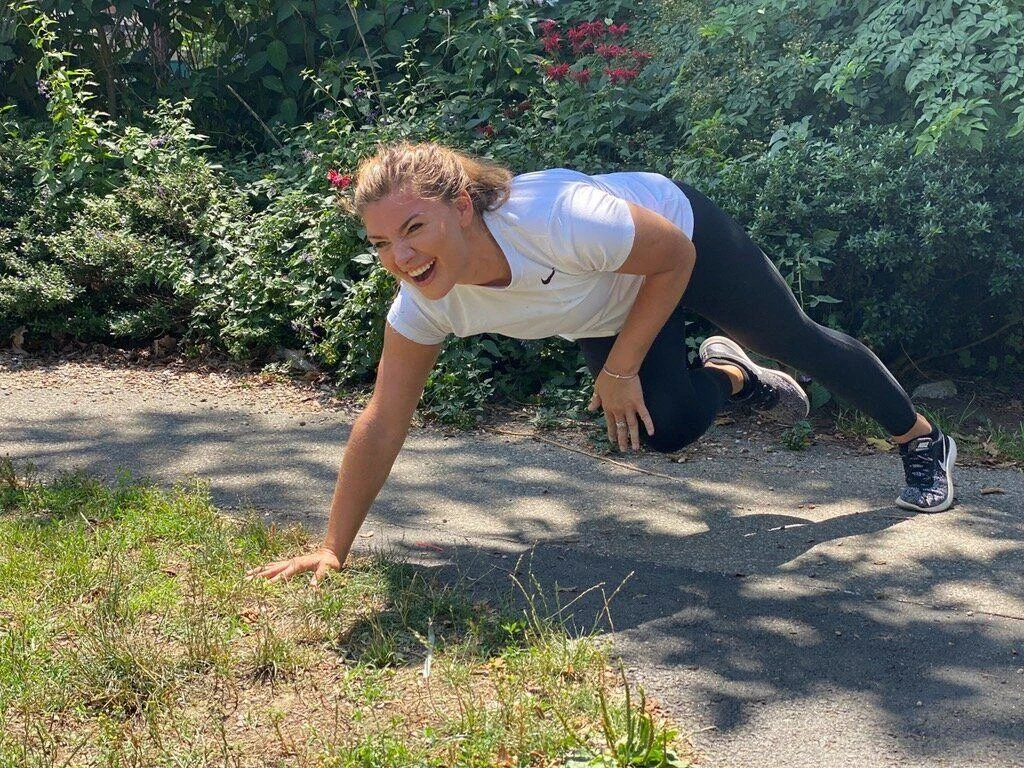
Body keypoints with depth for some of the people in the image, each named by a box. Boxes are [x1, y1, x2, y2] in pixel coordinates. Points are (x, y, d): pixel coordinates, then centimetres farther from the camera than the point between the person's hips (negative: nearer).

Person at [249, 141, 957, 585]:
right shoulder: (424, 302, -28)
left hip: (684, 231, -4)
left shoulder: (558, 218, -45)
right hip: (610, 307, 4)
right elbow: (382, 424, -22)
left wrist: (621, 368, -24)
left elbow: (676, 256, -27)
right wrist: (332, 550, -25)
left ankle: (924, 440, 37)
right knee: (669, 426, -9)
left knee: (797, 339, 12)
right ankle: (734, 377, 27)